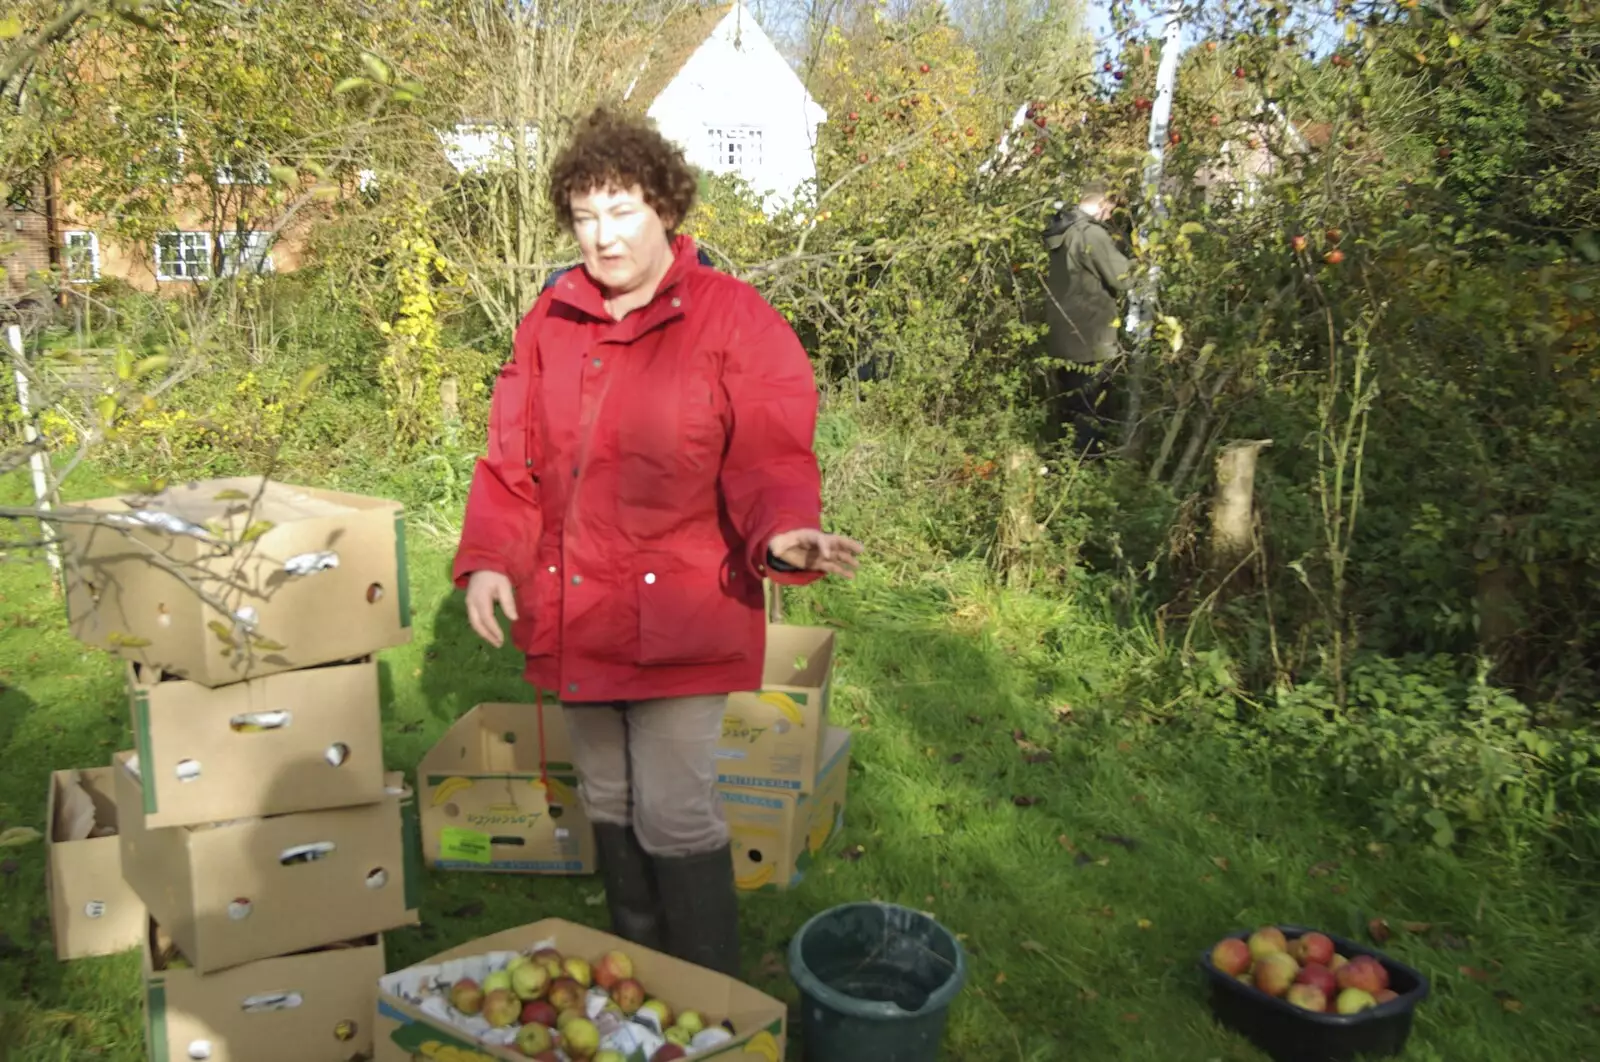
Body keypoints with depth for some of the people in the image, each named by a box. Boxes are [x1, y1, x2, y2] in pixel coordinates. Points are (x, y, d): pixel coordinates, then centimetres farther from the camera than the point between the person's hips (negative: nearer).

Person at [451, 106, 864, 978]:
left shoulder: (734, 320, -9)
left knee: (674, 818, 0)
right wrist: (487, 558, -5)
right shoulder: (551, 320, 7)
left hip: (677, 618, -6)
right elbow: (511, 456, 7)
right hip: (573, 616, 6)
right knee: (609, 807, 20)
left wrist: (784, 536, -34)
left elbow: (769, 463, -14)